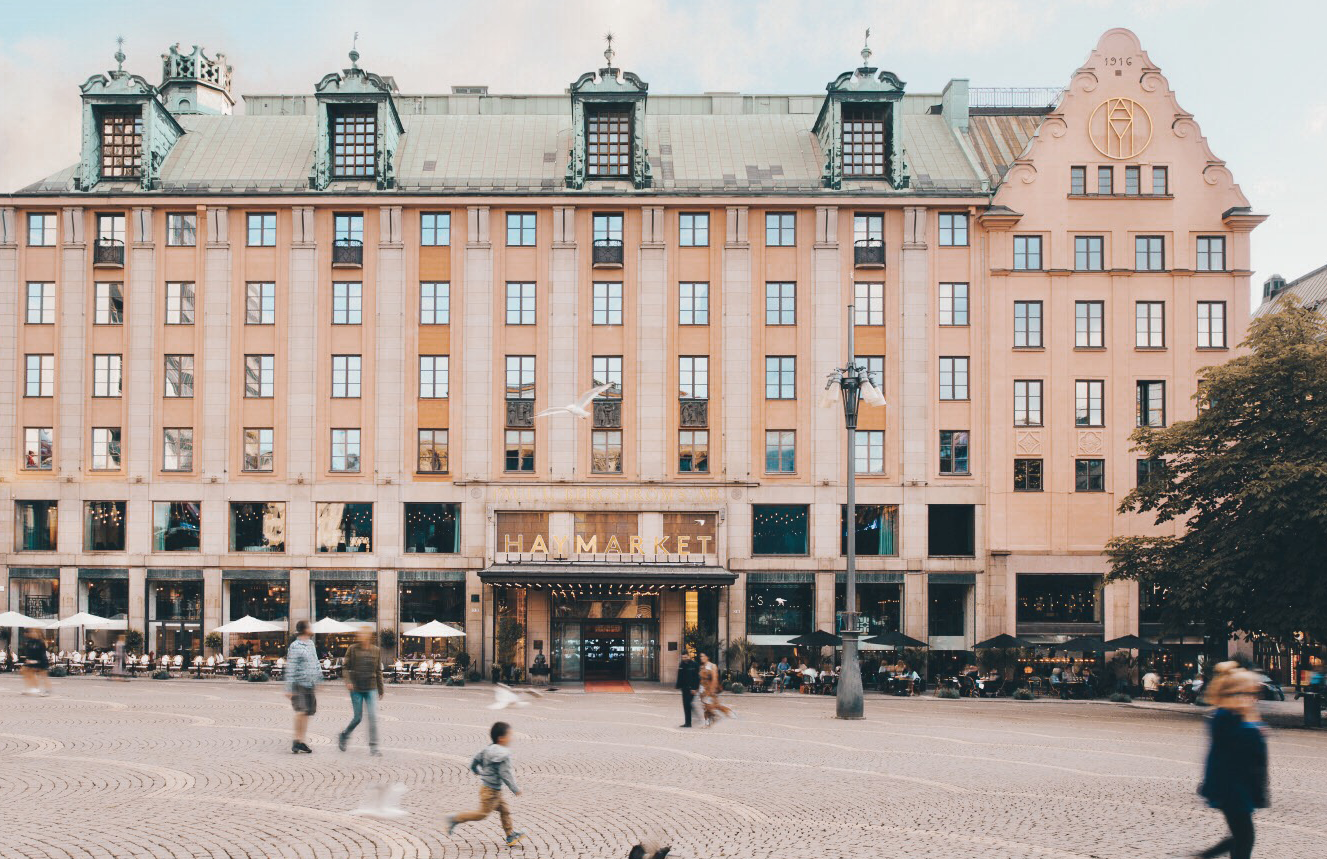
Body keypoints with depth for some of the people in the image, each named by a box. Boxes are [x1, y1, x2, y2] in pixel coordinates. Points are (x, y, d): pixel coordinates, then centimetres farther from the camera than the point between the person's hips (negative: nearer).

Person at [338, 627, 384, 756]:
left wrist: (380, 690, 14)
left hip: (371, 689, 2)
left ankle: (373, 747, -2)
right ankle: (343, 736, 31)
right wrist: (348, 681, -15)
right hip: (356, 688, -2)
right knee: (357, 717, 4)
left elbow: (378, 671, 10)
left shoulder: (376, 650, 3)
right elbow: (347, 667, 2)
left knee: (373, 717, -7)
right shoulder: (353, 649, -3)